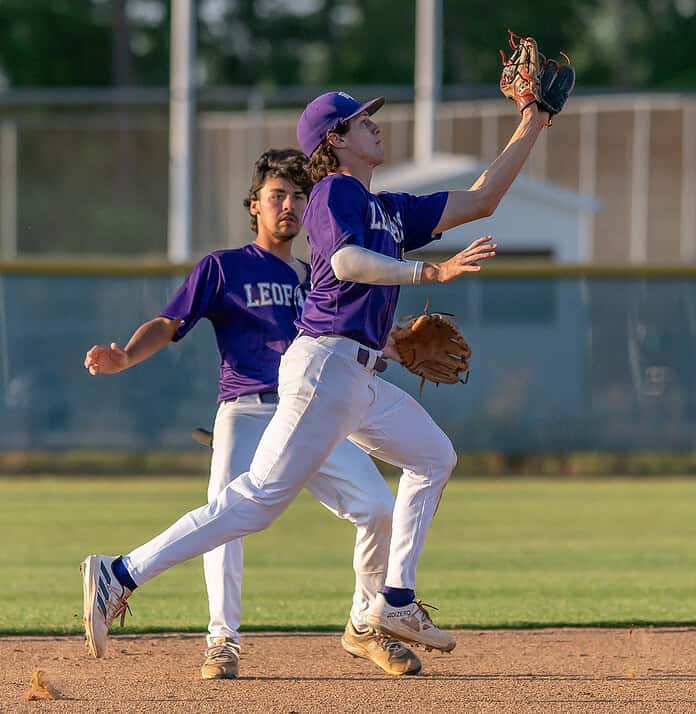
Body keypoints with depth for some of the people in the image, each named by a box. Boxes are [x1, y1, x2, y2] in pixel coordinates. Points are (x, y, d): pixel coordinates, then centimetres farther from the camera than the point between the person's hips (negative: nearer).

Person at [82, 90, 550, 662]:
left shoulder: (390, 209, 21)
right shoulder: (335, 191, -5)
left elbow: (479, 201, 25)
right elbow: (346, 261, -24)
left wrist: (529, 130, 24)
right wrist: (431, 273, -30)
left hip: (360, 378, 10)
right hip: (328, 363, -10)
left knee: (434, 458, 18)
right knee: (261, 498, -15)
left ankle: (397, 603, 16)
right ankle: (123, 576, -17)